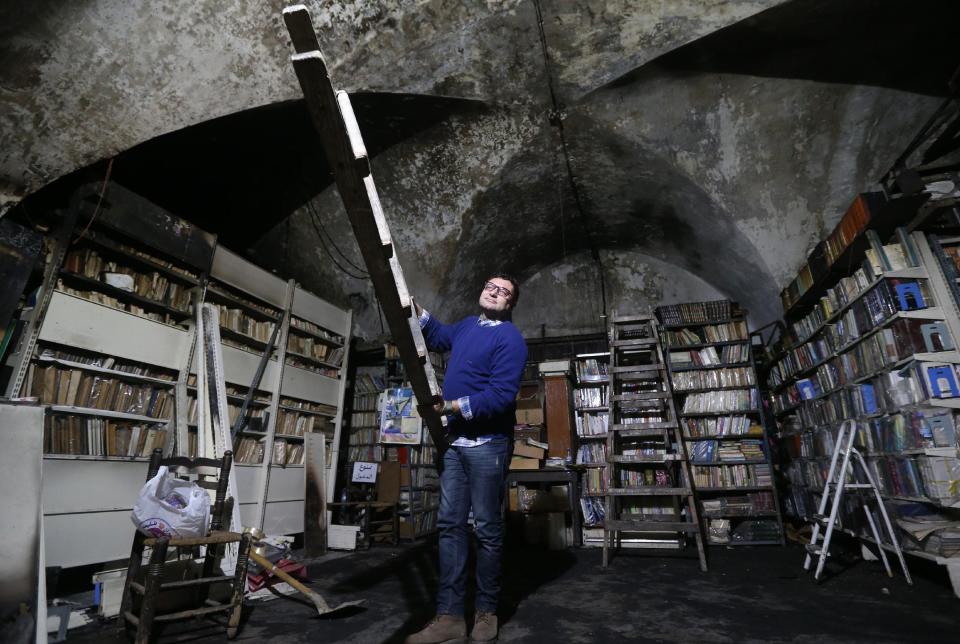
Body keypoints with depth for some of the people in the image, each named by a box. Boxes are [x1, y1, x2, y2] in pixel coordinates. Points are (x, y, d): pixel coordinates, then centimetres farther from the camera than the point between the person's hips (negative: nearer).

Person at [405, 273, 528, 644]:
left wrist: (454, 406, -22)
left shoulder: (510, 339, -11)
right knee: (450, 525, 8)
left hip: (487, 443, -7)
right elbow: (437, 338, 35)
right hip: (455, 440, 7)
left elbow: (502, 396, -21)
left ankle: (486, 612, 23)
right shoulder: (466, 325, 14)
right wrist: (416, 310, 24)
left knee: (486, 529, 5)